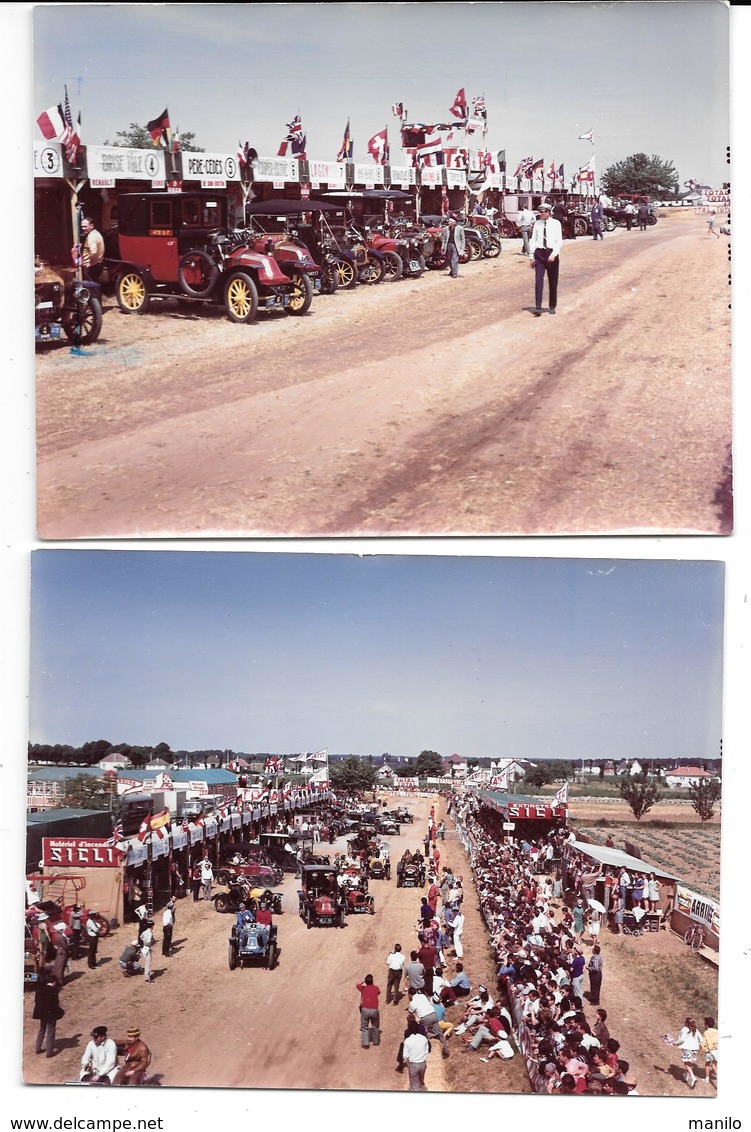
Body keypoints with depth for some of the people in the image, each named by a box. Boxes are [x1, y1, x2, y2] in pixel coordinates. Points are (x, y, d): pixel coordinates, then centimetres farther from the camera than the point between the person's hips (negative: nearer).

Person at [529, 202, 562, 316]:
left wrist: (553, 254, -20)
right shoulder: (537, 223, 4)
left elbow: (559, 241, -7)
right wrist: (531, 256, 4)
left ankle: (552, 306, 23)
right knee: (538, 281, -10)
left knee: (553, 282, 9)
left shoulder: (556, 223, -3)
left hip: (551, 253, -1)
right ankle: (538, 307, -13)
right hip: (539, 253, 1)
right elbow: (533, 240, 8)